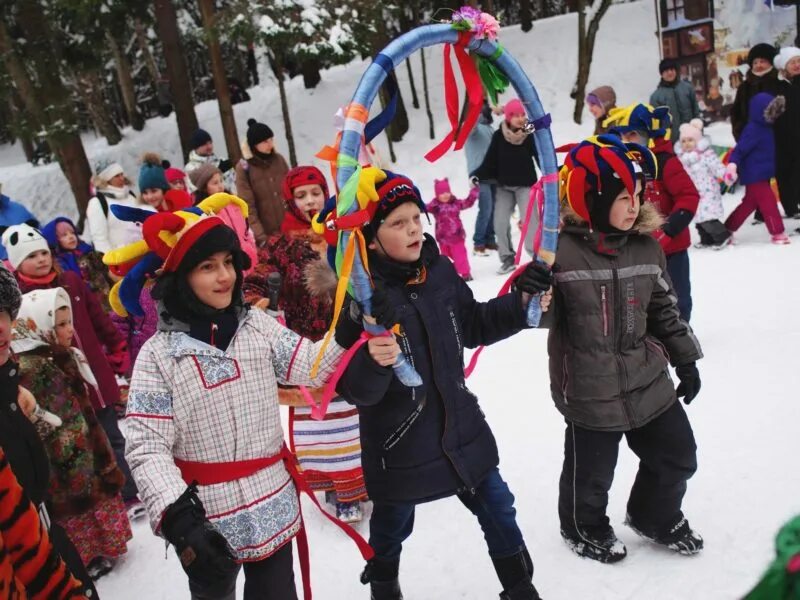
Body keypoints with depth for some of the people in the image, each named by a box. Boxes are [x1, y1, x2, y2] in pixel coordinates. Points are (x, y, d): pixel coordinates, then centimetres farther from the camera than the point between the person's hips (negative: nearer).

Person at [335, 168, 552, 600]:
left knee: (498, 510, 20)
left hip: (460, 429, 5)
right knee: (391, 530, 21)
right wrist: (373, 364, -45)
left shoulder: (439, 270, -6)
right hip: (398, 447, -4)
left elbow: (473, 327, 8)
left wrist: (518, 304, -5)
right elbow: (354, 390, -25)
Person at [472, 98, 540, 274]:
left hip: (525, 185, -3)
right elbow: (490, 162, -5)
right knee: (500, 222, 2)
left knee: (529, 220, -13)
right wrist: (476, 176, -16)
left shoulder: (531, 135, -10)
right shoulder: (499, 136, -6)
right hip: (503, 186, 3)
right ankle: (508, 258, 17)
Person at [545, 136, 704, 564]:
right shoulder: (561, 250, -18)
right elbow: (541, 313, -14)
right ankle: (583, 527, 44)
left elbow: (664, 308, 12)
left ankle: (654, 516, 48)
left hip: (649, 380, 6)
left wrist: (685, 359, 15)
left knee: (677, 454, 19)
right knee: (591, 469, 12)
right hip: (590, 391, -6)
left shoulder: (646, 246, 1)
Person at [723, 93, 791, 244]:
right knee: (768, 202, -6)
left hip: (762, 174, 10)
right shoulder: (753, 130, -18)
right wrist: (732, 164, -37)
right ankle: (777, 233, 2)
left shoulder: (765, 128, 10)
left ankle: (727, 229, 21)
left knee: (750, 203, 15)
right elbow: (740, 149, -26)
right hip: (754, 175, -10)